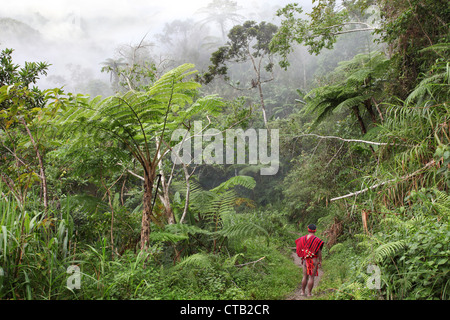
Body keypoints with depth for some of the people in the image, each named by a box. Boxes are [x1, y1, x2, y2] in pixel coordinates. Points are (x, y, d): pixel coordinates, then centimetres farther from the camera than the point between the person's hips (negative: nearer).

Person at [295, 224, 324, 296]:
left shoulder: (303, 239, -1)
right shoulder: (317, 240, -13)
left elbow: (300, 249, 5)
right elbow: (319, 251, -12)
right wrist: (320, 260, -1)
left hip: (305, 260, 4)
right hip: (314, 260, -4)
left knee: (305, 276, 14)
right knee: (311, 277, 2)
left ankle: (303, 291, 20)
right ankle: (309, 293, 5)